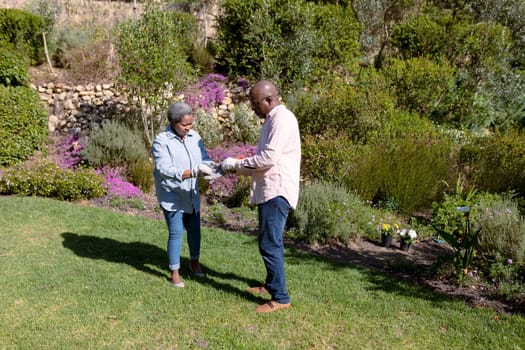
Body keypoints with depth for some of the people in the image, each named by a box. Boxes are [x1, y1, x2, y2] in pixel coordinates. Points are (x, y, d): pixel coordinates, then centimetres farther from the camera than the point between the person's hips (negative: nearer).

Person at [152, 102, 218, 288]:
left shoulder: (194, 136, -2)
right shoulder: (161, 141, -18)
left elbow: (205, 159, -5)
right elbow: (166, 170, -27)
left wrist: (212, 167, -30)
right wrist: (195, 171, -37)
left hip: (191, 194, 5)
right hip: (171, 196, -5)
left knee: (194, 229, 15)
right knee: (176, 233, -2)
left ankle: (194, 262, 38)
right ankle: (175, 272, 16)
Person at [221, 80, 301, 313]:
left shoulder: (282, 118, -13)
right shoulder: (272, 120, 19)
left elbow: (269, 157, -22)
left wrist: (237, 163, -11)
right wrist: (237, 168, 11)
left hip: (277, 191, -11)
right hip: (268, 190, 11)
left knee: (270, 244, -9)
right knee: (269, 242, 19)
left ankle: (280, 298, -1)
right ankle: (271, 285, 33)